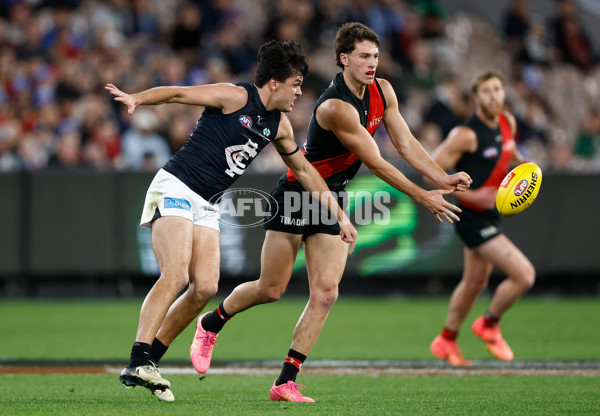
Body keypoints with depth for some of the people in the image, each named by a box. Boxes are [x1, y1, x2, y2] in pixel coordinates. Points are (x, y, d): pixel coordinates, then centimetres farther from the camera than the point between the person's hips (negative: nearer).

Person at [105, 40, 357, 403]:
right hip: (175, 188, -8)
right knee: (176, 276, -22)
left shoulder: (279, 126, 12)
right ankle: (137, 364, -25)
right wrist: (136, 99, -32)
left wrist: (339, 215, 24)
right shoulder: (236, 97, -10)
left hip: (206, 206, 8)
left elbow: (304, 171, 24)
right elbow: (179, 93, -15)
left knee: (206, 287, -6)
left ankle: (151, 360, 2)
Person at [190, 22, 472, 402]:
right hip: (297, 193, -7)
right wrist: (423, 198, -21)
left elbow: (406, 143, 0)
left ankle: (286, 382, -4)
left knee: (326, 293, -6)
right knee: (271, 289, -1)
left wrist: (443, 178, -15)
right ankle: (210, 325, 28)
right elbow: (376, 163, -24)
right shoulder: (336, 107, -27)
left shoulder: (382, 91, -2)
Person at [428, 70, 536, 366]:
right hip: (473, 217, -9)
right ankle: (489, 325, 9)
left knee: (475, 282, 22)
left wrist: (522, 162, 3)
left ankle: (446, 341, 40)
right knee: (524, 275, -15)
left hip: (492, 212, 9)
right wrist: (471, 195, -24)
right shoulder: (466, 134, -22)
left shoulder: (507, 122, 2)